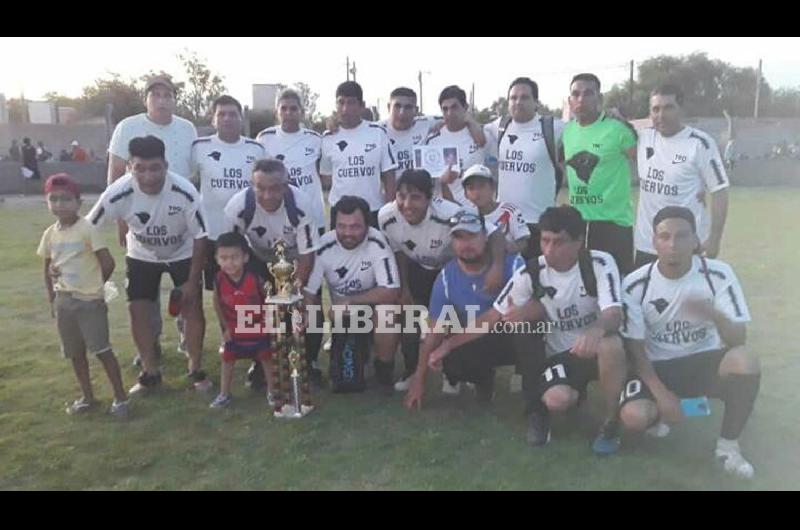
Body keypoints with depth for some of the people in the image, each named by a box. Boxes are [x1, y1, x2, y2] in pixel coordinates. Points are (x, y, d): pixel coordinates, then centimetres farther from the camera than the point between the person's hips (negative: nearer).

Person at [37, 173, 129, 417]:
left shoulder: (87, 229, -13)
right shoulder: (50, 233, 5)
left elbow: (108, 263, -13)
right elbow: (48, 269, 16)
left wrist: (93, 286, 0)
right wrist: (52, 299, 12)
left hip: (90, 301, -6)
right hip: (63, 301, 6)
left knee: (102, 350, -3)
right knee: (75, 353, 14)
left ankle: (120, 397, 6)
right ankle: (87, 397, 28)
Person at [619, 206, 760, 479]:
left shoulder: (719, 274, -13)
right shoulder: (635, 284, -14)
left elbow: (738, 338, -18)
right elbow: (634, 347, -7)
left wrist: (714, 314, -40)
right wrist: (661, 393, -16)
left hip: (703, 362, 1)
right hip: (657, 366, 0)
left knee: (745, 360, -32)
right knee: (633, 416, -28)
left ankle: (728, 445, -8)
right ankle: (657, 414, 14)